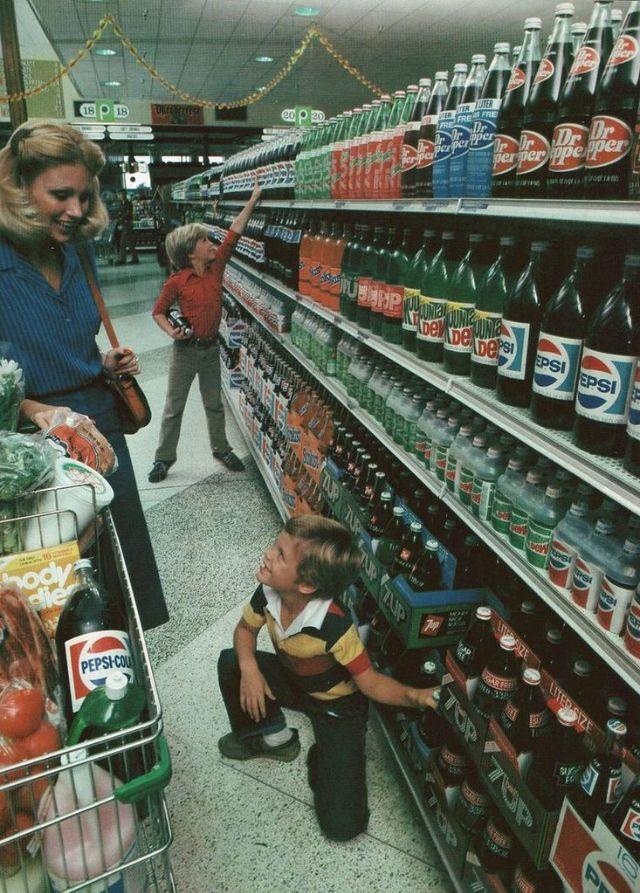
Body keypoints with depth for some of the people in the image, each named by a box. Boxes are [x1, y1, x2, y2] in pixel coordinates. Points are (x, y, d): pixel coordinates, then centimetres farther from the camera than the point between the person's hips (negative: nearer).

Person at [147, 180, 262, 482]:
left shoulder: (216, 266, -3)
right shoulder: (176, 282, -15)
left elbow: (235, 231, -4)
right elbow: (158, 312, -3)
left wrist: (253, 199, -4)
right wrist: (172, 332, -21)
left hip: (211, 349, 4)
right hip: (185, 351, -4)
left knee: (214, 404, 18)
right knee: (173, 408, 9)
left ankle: (221, 449, 35)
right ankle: (164, 457, 22)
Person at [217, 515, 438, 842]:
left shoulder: (334, 625, -39)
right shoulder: (267, 594, -23)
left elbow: (369, 682, -28)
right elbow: (245, 629, -2)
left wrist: (414, 695, -47)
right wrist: (249, 667, -22)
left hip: (337, 706, -5)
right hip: (293, 682, 5)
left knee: (342, 825, -13)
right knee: (230, 663, -15)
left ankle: (324, 755, 19)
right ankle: (274, 736, 9)